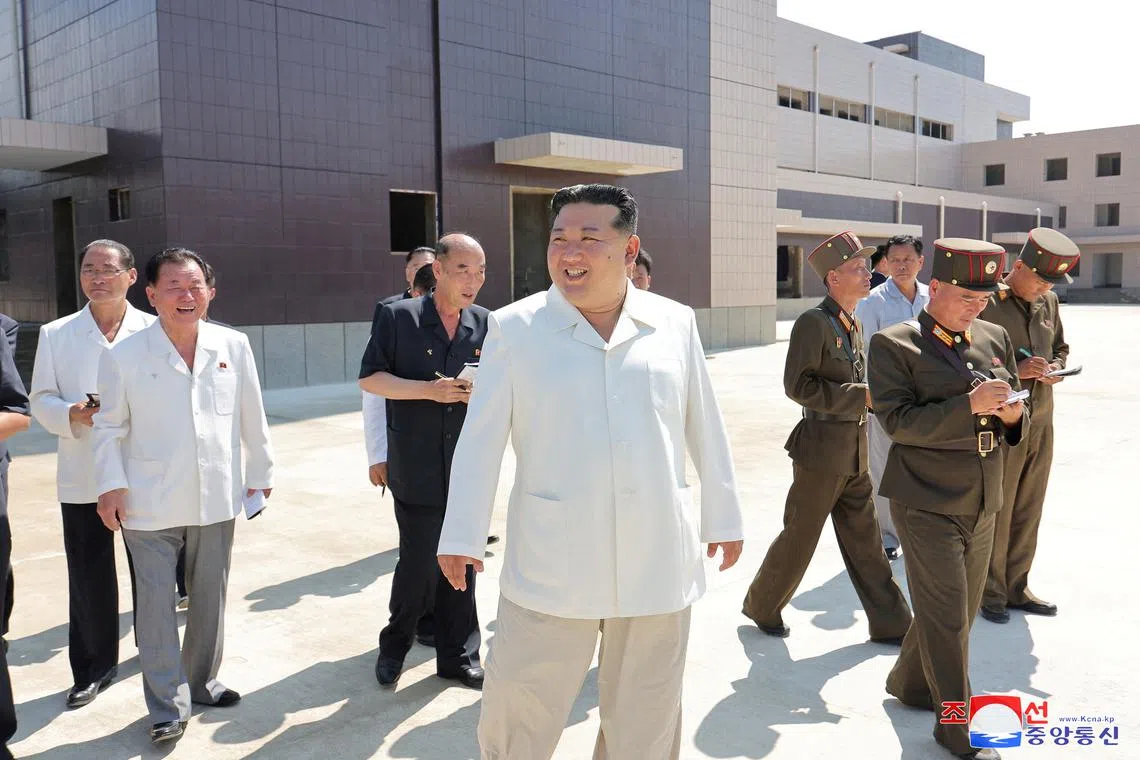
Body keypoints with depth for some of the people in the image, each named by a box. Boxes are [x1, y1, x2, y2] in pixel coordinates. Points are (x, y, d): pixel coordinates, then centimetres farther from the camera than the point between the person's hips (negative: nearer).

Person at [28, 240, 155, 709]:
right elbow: (41, 401, 4)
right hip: (82, 478, 1)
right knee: (89, 578, 8)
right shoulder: (56, 334, 4)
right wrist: (73, 415, -16)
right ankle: (93, 667, 25)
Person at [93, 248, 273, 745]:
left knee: (210, 597, 15)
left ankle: (201, 683, 34)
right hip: (150, 504, -2)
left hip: (216, 498, 3)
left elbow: (251, 416, 6)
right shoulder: (124, 356, -6)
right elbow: (110, 428, 0)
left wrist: (260, 471, 11)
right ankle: (168, 707, 15)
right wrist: (111, 485, -6)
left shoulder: (233, 346, -1)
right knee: (156, 603, 1)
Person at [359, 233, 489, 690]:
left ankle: (457, 656, 25)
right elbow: (369, 379, -3)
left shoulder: (485, 324, 8)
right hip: (417, 469, -3)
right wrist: (429, 389, -15)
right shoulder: (399, 317, -3)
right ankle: (395, 647, 25)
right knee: (418, 564, 1)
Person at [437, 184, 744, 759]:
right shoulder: (514, 328, -2)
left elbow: (705, 430, 10)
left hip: (658, 563, 2)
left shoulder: (674, 323, 4)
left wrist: (723, 517, 14)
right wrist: (462, 536, -2)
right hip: (550, 566, -2)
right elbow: (481, 439, -1)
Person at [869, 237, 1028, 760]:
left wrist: (1013, 415, -8)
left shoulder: (995, 339, 9)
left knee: (961, 611, 17)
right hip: (927, 503, -7)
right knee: (946, 615, -3)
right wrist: (968, 406, -27)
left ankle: (908, 682, 39)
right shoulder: (893, 345, -9)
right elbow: (898, 422, -17)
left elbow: (1011, 423, 16)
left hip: (983, 505, 7)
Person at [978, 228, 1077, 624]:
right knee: (994, 512, 3)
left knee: (1028, 511, 13)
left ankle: (1015, 587, 27)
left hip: (1041, 423, 6)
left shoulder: (1049, 302, 9)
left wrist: (1056, 368, -2)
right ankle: (990, 592, 18)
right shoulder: (986, 303, -12)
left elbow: (1060, 348, 21)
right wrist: (1014, 370, -22)